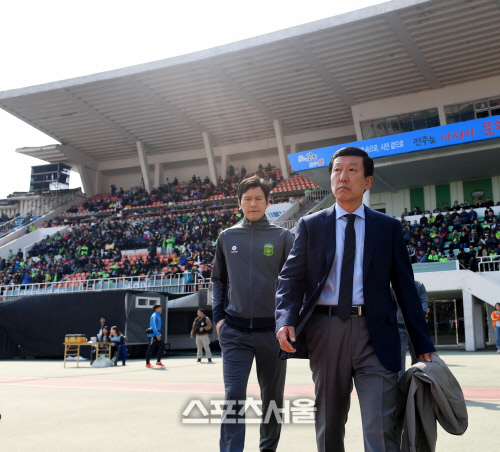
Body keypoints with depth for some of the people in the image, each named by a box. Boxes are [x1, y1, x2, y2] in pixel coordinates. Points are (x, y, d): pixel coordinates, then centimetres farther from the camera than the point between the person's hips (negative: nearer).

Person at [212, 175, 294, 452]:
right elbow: (218, 280, 15)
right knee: (233, 395, -7)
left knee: (272, 396, 11)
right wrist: (218, 317, 5)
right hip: (235, 330, 1)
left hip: (272, 329, 0)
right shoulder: (227, 237, 8)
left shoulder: (282, 237, 2)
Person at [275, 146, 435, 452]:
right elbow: (291, 278, 3)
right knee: (329, 427, 13)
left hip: (374, 335, -1)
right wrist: (286, 320, -17)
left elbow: (405, 287, 7)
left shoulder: (388, 227, 8)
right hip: (325, 332, 1)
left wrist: (423, 346, 4)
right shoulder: (310, 226, 9)